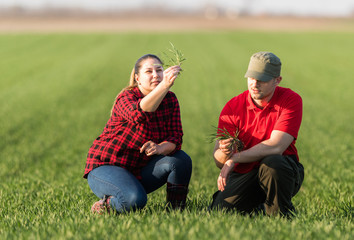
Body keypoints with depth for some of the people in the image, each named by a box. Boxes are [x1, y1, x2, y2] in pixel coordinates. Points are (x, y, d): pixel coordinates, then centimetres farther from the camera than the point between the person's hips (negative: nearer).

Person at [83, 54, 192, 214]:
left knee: (181, 160, -19)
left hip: (140, 171, 6)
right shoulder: (126, 98, -19)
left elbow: (175, 137, -8)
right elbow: (139, 112, -44)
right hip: (106, 167, -6)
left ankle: (175, 211, -5)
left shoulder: (170, 99, 0)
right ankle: (104, 205, -3)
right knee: (134, 200, -35)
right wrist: (165, 85, -58)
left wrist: (159, 148, -31)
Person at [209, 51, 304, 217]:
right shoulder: (233, 106, -3)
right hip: (244, 175, 3)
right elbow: (218, 160, -7)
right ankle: (258, 209, 16)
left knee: (271, 163, -36)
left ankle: (281, 216, -11)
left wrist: (234, 158, -19)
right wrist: (224, 152, -32)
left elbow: (276, 146, -22)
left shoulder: (291, 100, -10)